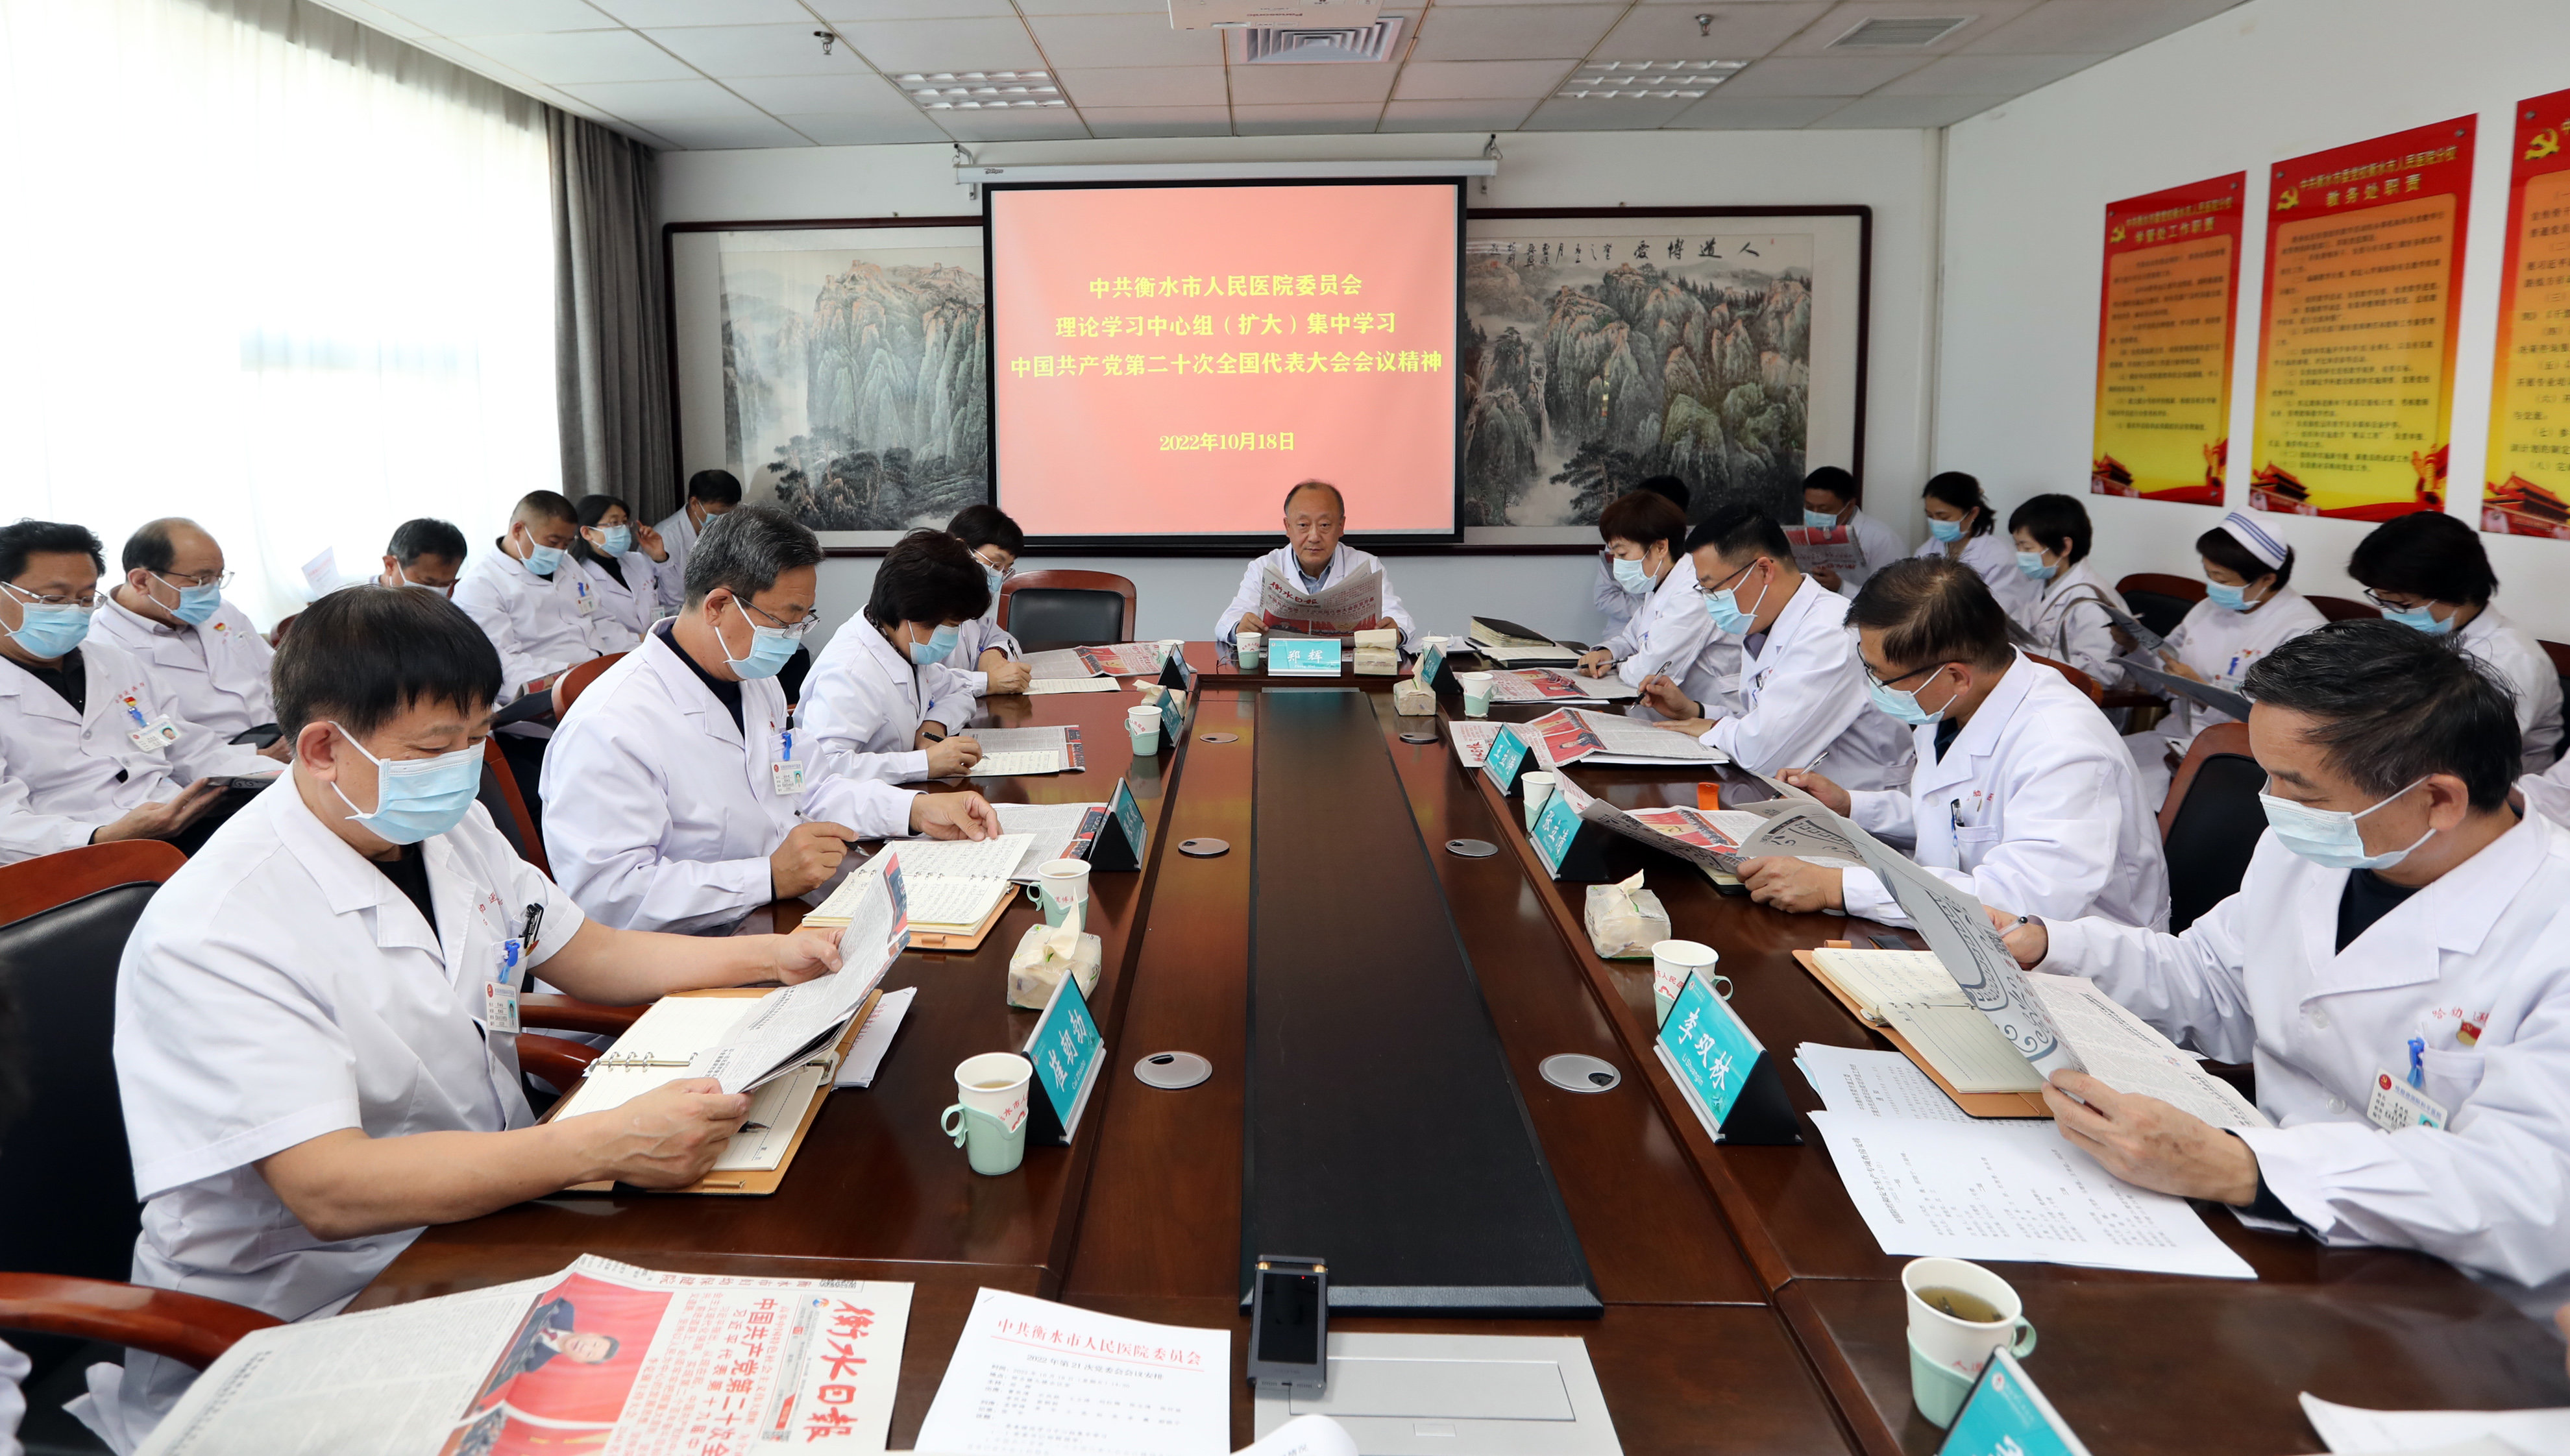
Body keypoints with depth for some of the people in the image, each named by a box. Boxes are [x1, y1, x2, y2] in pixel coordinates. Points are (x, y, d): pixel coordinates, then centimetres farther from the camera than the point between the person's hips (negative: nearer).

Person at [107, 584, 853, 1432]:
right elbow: (328, 1189, -30)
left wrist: (772, 956, 1)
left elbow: (586, 955, 16)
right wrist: (609, 1145, -37)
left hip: (488, 1211, 8)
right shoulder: (212, 936, -22)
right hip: (309, 1321, -8)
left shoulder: (451, 829, 4)